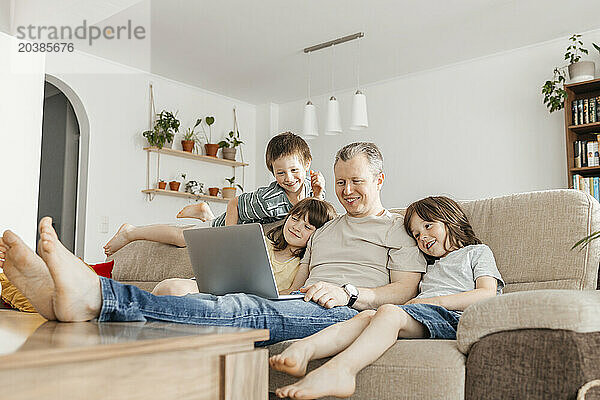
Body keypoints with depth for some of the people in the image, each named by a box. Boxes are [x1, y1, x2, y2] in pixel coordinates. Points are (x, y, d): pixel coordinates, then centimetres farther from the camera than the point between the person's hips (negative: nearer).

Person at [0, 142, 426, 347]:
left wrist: (348, 291, -14)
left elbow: (406, 289, 2)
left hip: (350, 313, -5)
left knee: (245, 310, -35)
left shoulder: (399, 229, 16)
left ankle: (95, 295, -52)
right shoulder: (324, 230, 34)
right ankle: (62, 294, -41)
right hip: (296, 307, 6)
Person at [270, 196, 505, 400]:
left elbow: (487, 294, 3)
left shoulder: (477, 252, 23)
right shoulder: (431, 267, 39)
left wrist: (435, 301, -6)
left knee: (389, 312, -34)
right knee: (367, 315, -26)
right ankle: (304, 348, -50)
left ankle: (340, 368, -56)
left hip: (451, 318, -5)